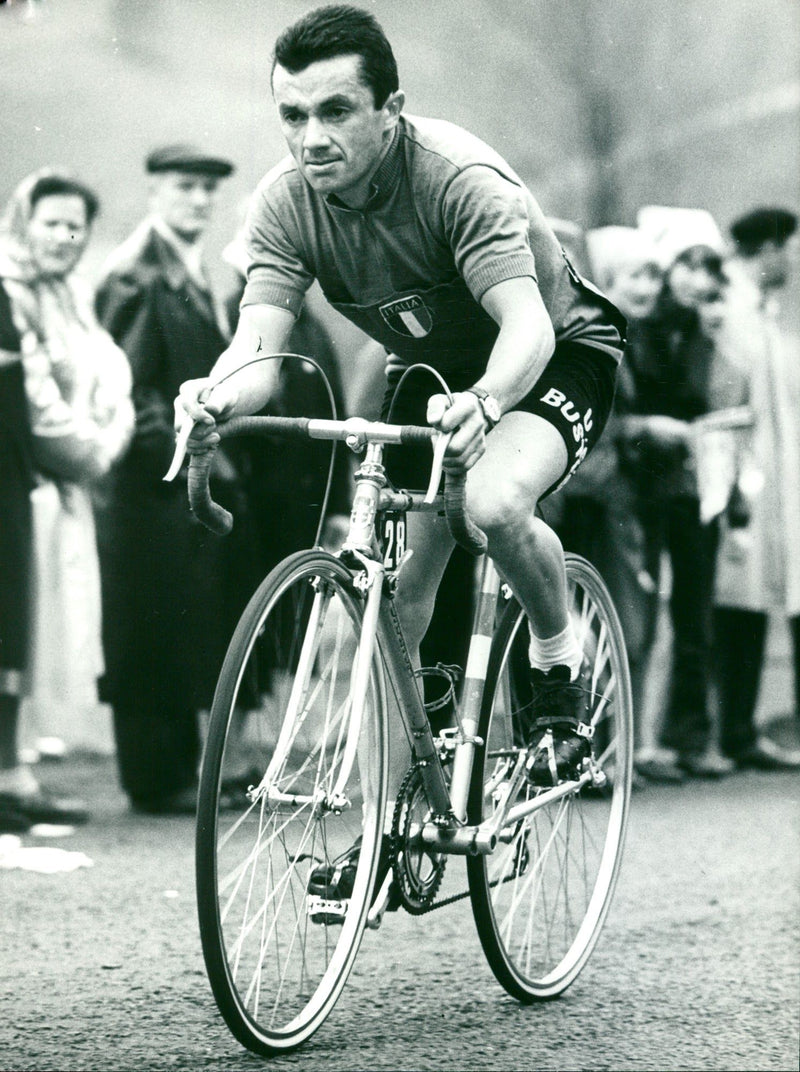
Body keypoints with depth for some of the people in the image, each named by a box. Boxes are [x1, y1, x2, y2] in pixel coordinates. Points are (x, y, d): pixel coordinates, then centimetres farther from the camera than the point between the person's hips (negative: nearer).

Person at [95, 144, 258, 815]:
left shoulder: (199, 278, 17)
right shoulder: (136, 277, -10)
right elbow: (127, 382, -16)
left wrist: (224, 461, 13)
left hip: (207, 481, 9)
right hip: (156, 488, -9)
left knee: (195, 639, 11)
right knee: (158, 635, -3)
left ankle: (183, 770, 18)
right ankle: (158, 779, 3)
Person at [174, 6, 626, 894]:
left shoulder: (458, 178, -33)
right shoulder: (286, 202, -18)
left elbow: (527, 325, -43)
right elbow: (258, 343, -26)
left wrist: (481, 404, -64)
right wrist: (216, 398, -50)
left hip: (555, 356, -5)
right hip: (430, 370, 5)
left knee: (494, 502, -35)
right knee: (397, 595, -4)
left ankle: (559, 661, -6)